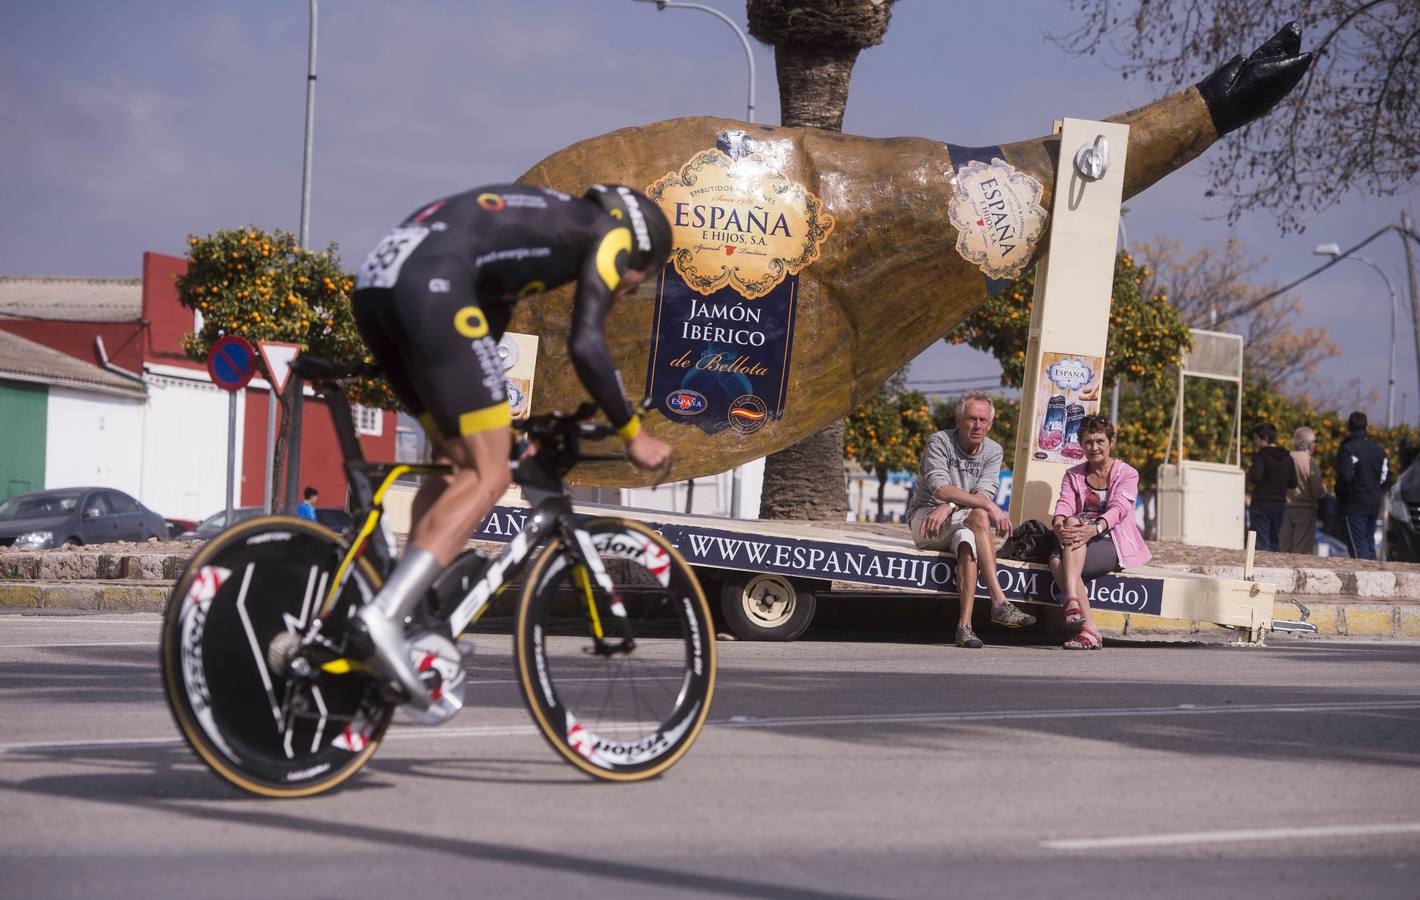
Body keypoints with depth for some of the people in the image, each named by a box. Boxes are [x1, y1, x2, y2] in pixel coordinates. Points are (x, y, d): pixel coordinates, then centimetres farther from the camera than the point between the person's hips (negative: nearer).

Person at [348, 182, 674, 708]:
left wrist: (499, 432, 44)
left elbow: (483, 337, 38)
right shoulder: (610, 233, 12)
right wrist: (632, 435, 10)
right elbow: (586, 347, 0)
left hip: (373, 286, 9)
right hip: (430, 289, -9)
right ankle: (384, 616, -20)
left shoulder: (541, 222, 35)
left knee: (458, 459, 18)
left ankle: (414, 626, 12)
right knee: (487, 476, -5)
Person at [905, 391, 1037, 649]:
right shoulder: (940, 443, -8)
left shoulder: (993, 452, 6)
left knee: (967, 539, -35)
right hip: (924, 517, -3)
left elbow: (984, 493, -10)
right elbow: (940, 489, -24)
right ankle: (999, 603, -42)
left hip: (959, 526, 3)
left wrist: (949, 507, -29)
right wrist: (990, 507, -33)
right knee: (978, 516, -32)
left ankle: (965, 624, -45)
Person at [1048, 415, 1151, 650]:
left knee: (1074, 522, -34)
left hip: (1114, 544, -4)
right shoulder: (1073, 475, 18)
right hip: (1081, 543, 4)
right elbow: (1064, 504, -3)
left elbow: (1118, 509, -13)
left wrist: (1094, 529, -35)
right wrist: (1059, 525, -28)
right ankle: (1090, 631, -40)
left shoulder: (1127, 474, 5)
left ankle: (1072, 600, -51)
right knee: (1056, 562, -32)